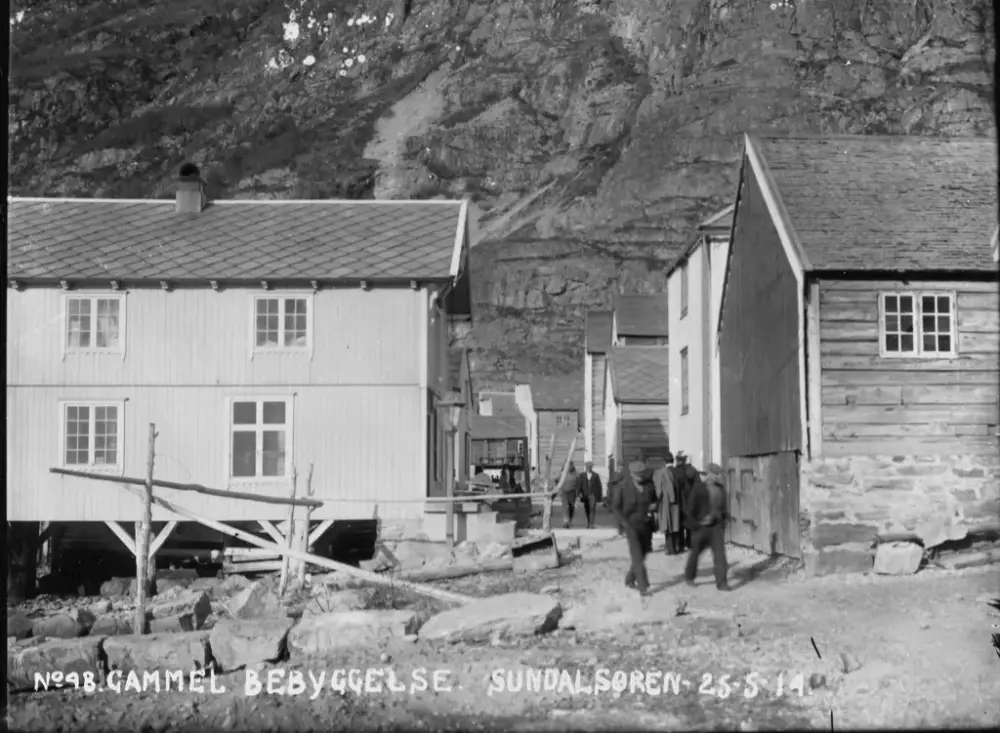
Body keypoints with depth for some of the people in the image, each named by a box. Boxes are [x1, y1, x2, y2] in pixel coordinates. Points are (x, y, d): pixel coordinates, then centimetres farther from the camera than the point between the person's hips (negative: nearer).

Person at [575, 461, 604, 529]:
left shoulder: (596, 476, 7)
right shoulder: (582, 475, 10)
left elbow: (599, 486, 9)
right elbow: (579, 484, 4)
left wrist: (601, 495, 8)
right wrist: (579, 493, -10)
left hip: (593, 495, -2)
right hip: (585, 495, 2)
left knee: (592, 508, -15)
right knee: (587, 510, 7)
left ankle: (591, 524, -19)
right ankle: (588, 523, 23)